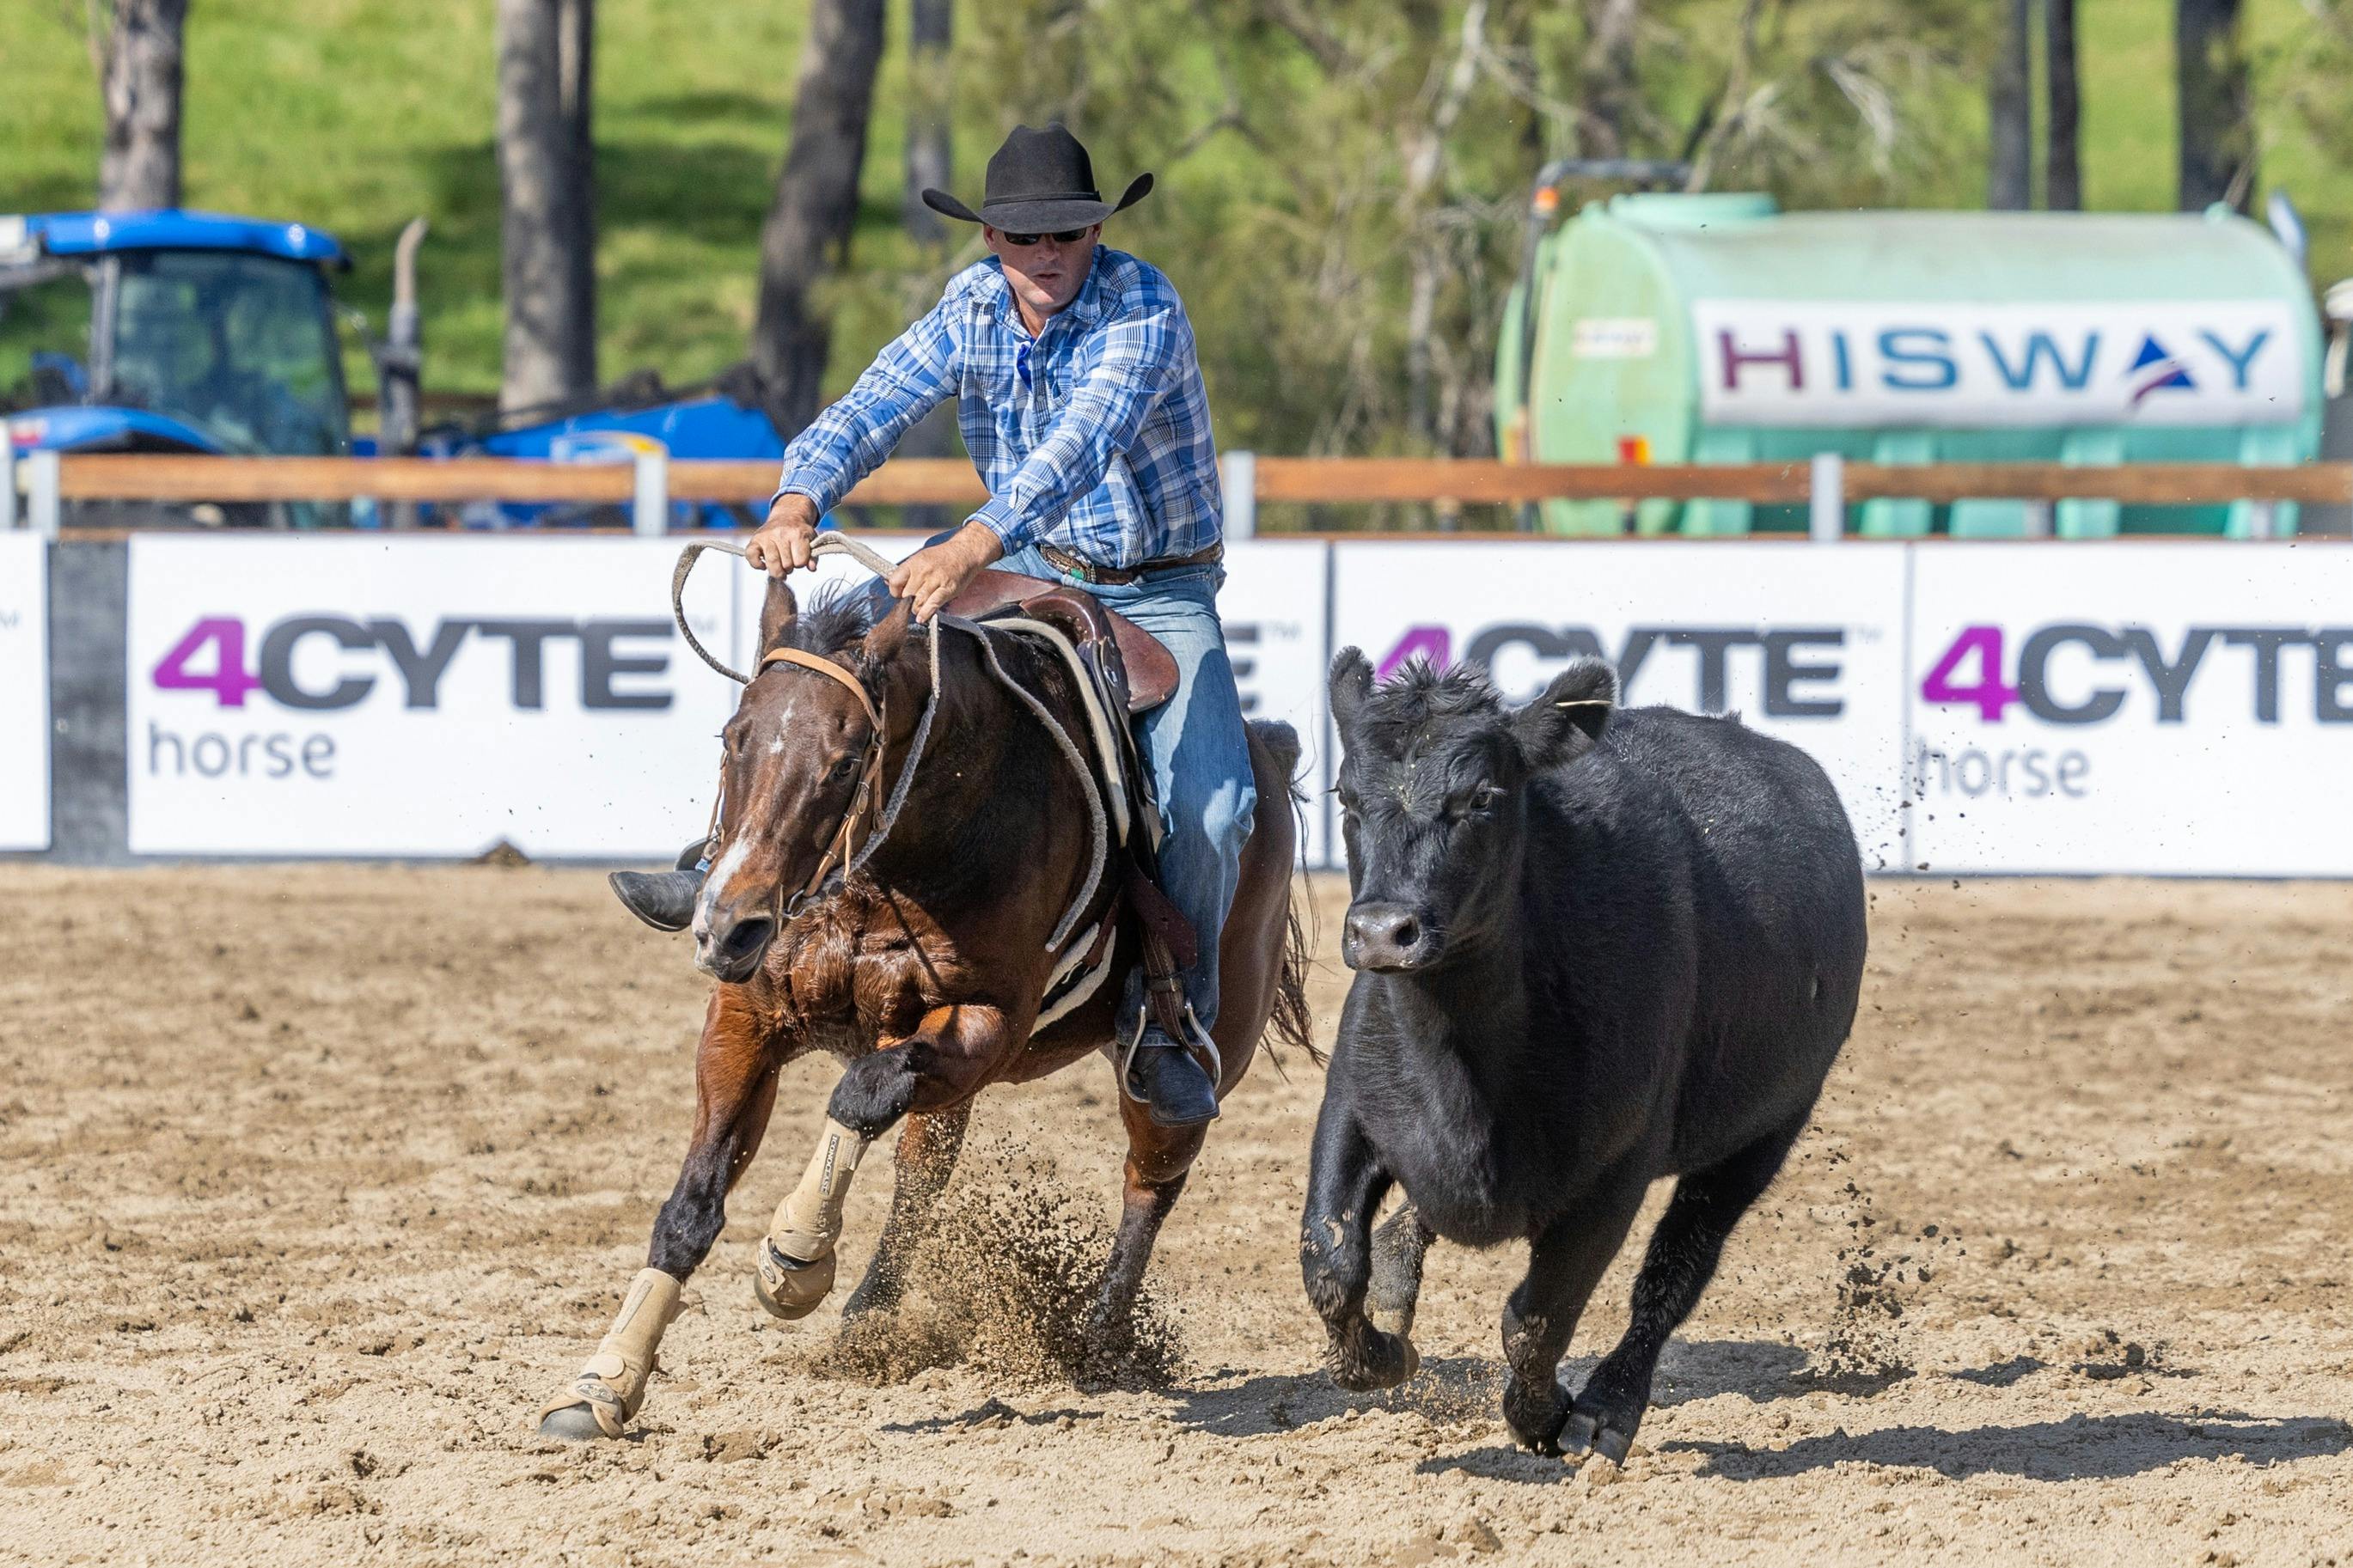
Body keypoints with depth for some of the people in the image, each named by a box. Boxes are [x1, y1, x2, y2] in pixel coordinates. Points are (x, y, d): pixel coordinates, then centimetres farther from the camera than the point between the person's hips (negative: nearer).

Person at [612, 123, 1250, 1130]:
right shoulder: (973, 308, -6)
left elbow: (1085, 440, -39)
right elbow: (871, 411, -15)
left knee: (1207, 809, -24)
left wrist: (976, 545, -55)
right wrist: (796, 502, -37)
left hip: (1157, 594, -5)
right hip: (1028, 568, 5)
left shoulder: (1143, 310, -23)